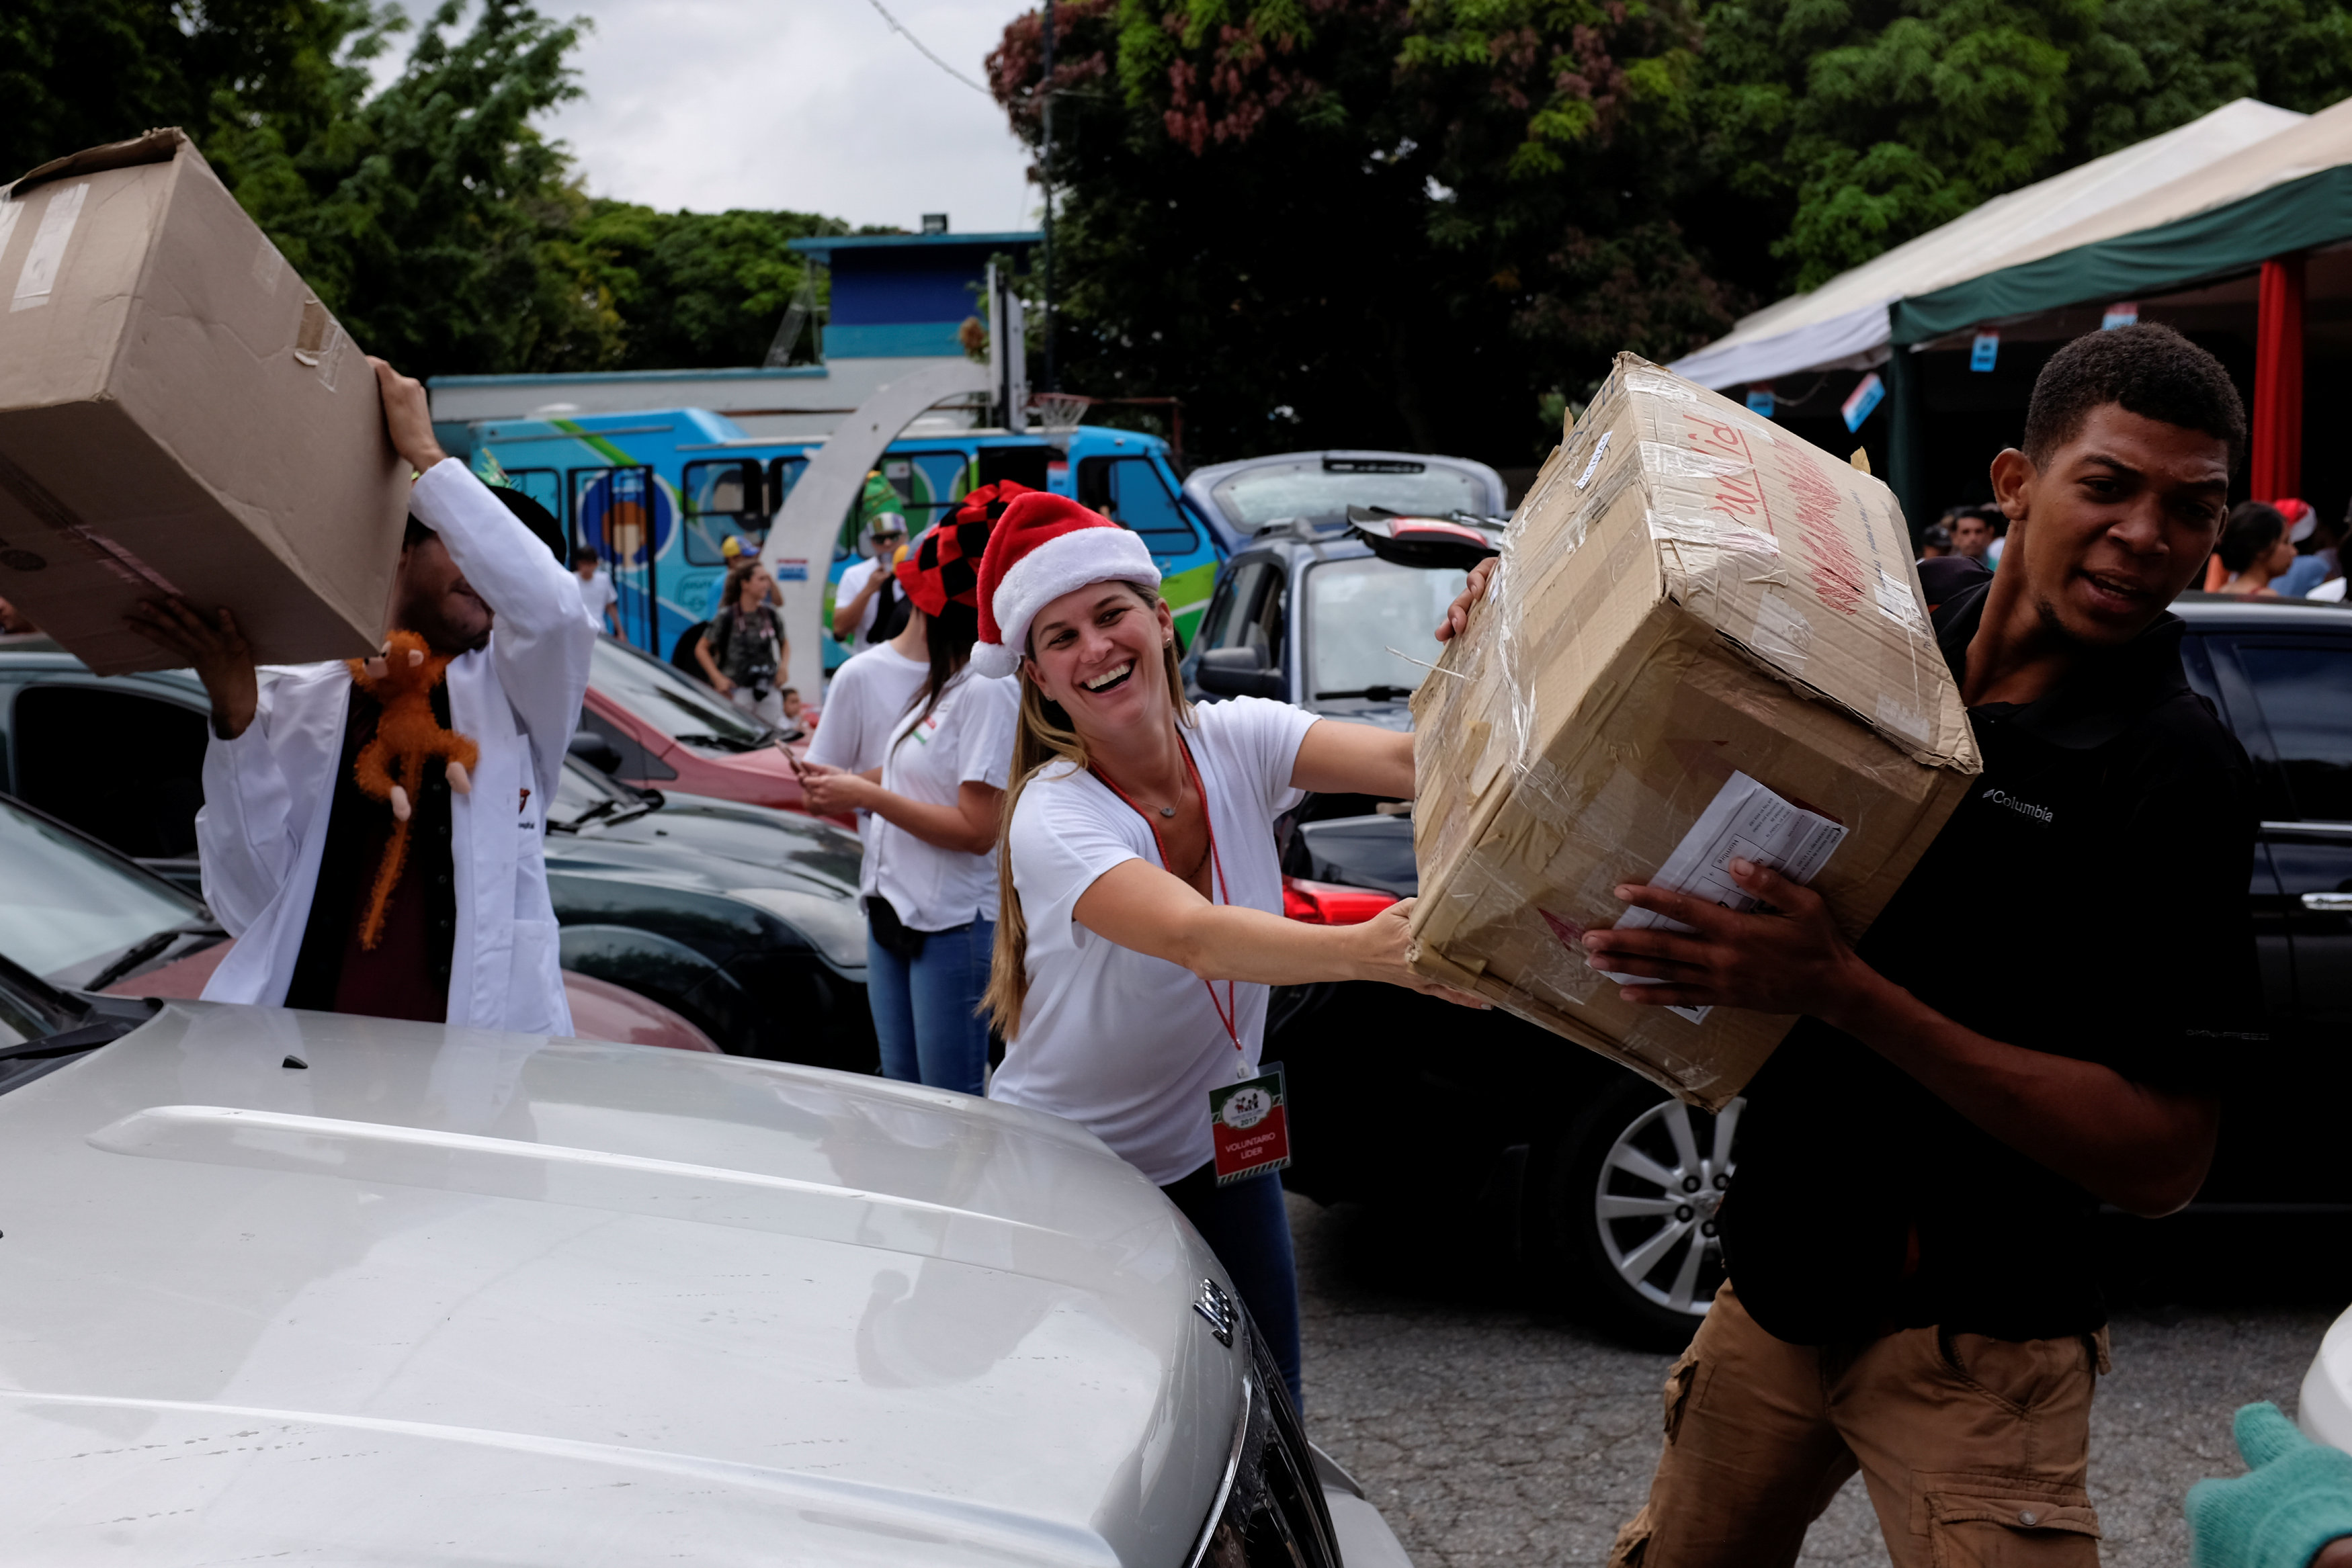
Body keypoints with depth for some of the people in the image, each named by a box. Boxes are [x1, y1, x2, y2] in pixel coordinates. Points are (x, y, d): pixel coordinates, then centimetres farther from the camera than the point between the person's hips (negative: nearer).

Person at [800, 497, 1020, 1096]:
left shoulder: (988, 690, -18)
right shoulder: (941, 684, 12)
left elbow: (976, 829, -23)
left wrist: (868, 796, -17)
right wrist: (846, 787, 5)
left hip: (954, 927, -10)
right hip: (895, 912, 10)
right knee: (902, 1087, 18)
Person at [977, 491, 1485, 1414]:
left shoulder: (1236, 740, -10)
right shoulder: (1053, 816, -25)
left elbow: (1407, 761, -26)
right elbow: (1193, 936, -43)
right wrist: (1365, 948, -60)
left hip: (1216, 1155, 4)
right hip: (1063, 1174, -4)